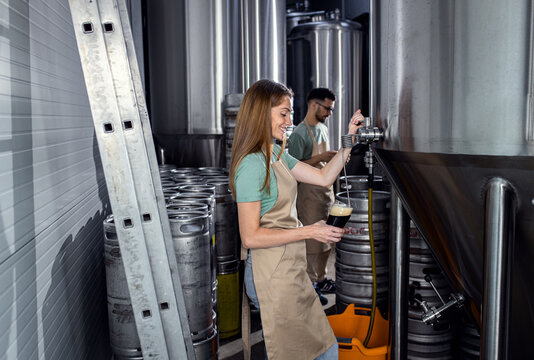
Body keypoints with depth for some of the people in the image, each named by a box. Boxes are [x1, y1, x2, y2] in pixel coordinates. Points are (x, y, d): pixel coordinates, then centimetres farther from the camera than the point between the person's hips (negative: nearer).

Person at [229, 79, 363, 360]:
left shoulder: (276, 155, 11)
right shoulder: (252, 165, -18)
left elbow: (324, 177, 15)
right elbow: (250, 236, -20)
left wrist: (349, 139, 7)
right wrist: (308, 232, -19)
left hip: (292, 269, 10)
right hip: (272, 275, -9)